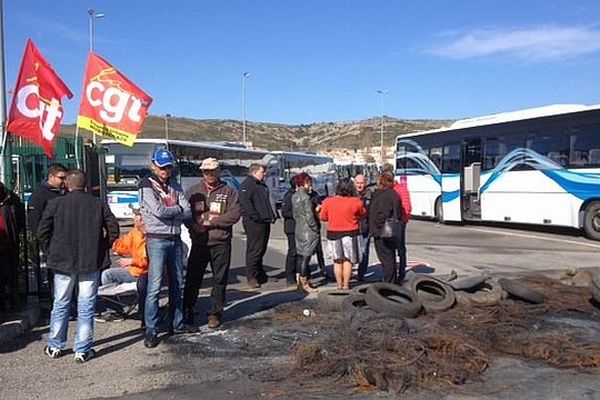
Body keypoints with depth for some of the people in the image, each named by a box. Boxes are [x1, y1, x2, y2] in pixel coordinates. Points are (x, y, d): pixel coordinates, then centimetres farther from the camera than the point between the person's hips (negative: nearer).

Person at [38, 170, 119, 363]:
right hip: (91, 263, -1)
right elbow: (113, 230, -3)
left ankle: (55, 346, 26)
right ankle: (83, 350, 9)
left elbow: (42, 232, -2)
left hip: (63, 262, 1)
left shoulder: (55, 204, -4)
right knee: (86, 307, 5)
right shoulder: (99, 204, -3)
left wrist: (50, 253, 11)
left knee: (60, 305, 15)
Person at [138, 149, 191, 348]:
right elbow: (158, 211, -18)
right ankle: (151, 330, 0)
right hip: (157, 240, -6)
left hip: (175, 239, 6)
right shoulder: (147, 185, -5)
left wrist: (168, 212, -11)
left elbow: (187, 212, 1)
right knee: (154, 287, -7)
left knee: (177, 285, 13)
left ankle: (177, 324, 24)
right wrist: (177, 208, -4)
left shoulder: (175, 186, 12)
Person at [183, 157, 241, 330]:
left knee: (220, 279, 6)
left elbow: (234, 214, -9)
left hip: (221, 243, -1)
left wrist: (211, 222, -14)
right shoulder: (193, 191, 8)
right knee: (192, 278, 7)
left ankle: (215, 313, 19)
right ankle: (188, 310, 23)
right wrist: (195, 226, -15)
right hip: (199, 242, 1)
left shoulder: (228, 191, 3)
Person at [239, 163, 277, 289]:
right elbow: (245, 203, -21)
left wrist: (272, 215, 14)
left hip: (265, 222, 9)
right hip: (254, 223, -9)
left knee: (261, 250, 16)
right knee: (254, 250, -6)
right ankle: (251, 277, 0)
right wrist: (256, 217, -23)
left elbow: (268, 203, 28)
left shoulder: (262, 185, 22)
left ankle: (261, 275, 26)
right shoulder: (247, 185, -9)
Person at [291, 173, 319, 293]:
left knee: (302, 256, 14)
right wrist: (316, 229, -8)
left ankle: (301, 281, 20)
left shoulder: (294, 196, 8)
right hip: (308, 230, -8)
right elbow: (309, 217, -17)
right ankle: (304, 284, 3)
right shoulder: (306, 197, -16)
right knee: (306, 257, -2)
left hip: (298, 229, 8)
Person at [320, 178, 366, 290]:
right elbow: (363, 214, 4)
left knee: (337, 261, 13)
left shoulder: (328, 201, -5)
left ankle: (339, 285, 18)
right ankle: (345, 285, 9)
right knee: (348, 260, 8)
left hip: (333, 233, 3)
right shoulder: (356, 202, -11)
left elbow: (323, 217, 3)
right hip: (350, 233, -2)